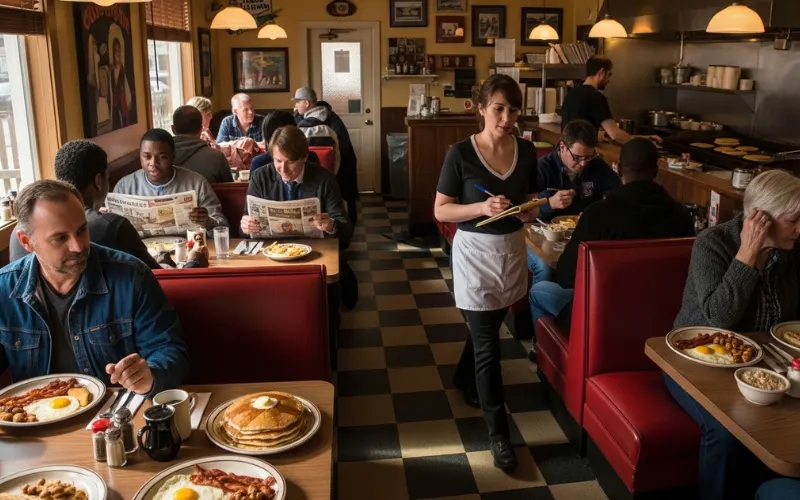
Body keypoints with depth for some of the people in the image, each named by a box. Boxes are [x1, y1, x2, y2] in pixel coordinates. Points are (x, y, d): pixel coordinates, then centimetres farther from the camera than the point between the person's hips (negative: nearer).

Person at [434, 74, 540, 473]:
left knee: (486, 330, 23)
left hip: (512, 249, 5)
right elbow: (441, 211, -12)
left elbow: (531, 200, 11)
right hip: (475, 252, -5)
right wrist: (482, 207, -26)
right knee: (487, 343, -2)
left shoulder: (526, 151, -1)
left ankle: (464, 380, 52)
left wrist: (530, 211, -12)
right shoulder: (461, 153, -15)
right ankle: (498, 433, 10)